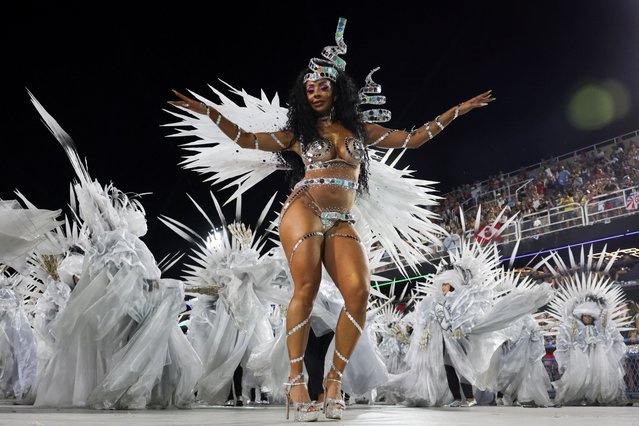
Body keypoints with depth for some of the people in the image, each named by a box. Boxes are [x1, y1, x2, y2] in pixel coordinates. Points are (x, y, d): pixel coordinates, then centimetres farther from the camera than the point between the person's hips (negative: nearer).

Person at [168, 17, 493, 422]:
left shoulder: (361, 129, 21)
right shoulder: (298, 133, 17)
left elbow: (412, 139, 22)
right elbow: (246, 139, 16)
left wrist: (459, 110, 20)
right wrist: (207, 110, 10)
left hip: (343, 222, 2)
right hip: (305, 210, -2)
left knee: (359, 291, -22)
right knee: (306, 288, -23)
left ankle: (335, 378, -9)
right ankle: (297, 379, -14)